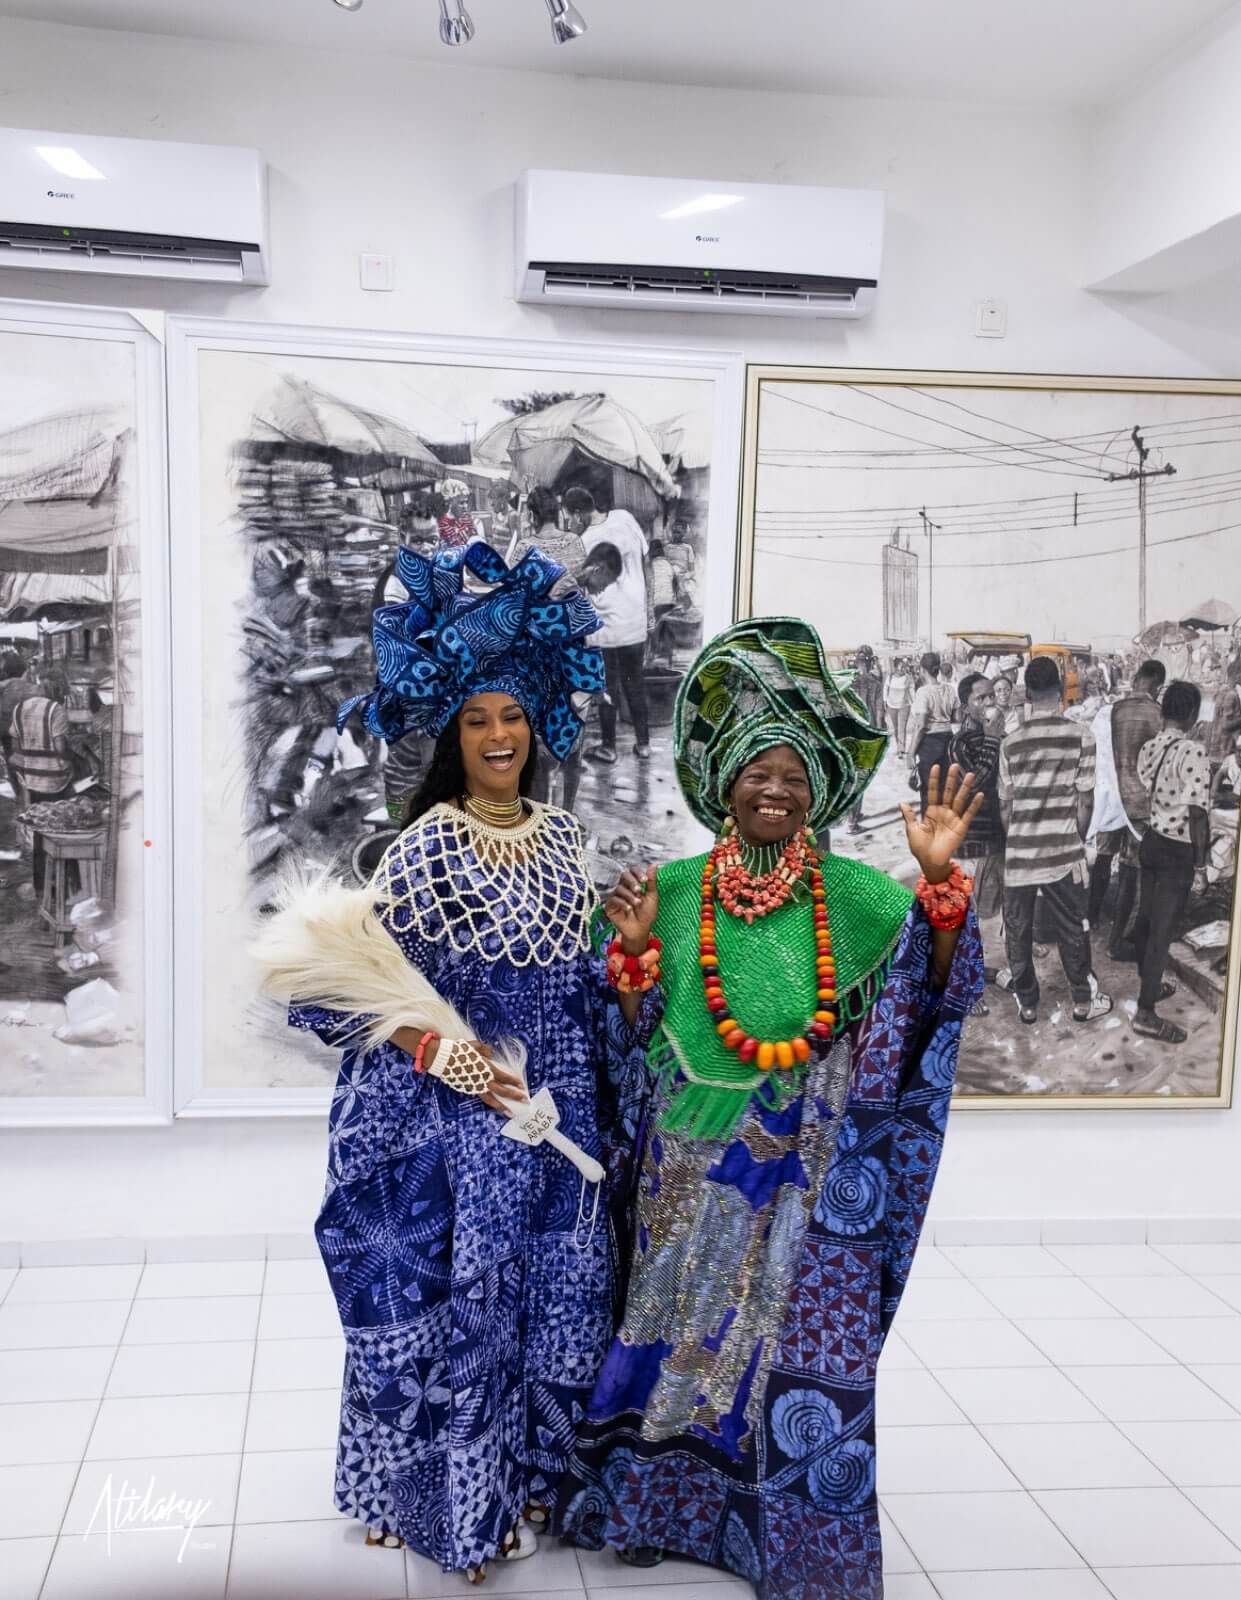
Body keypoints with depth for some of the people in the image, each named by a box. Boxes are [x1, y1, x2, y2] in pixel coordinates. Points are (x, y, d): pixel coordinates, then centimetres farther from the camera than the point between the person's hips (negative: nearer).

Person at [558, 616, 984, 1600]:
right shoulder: (676, 889, 2)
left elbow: (939, 987, -13)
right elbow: (633, 1027, 6)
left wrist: (939, 880, -27)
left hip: (804, 1168, -1)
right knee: (684, 1322, 13)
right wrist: (634, 947, -12)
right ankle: (669, 1501, 34)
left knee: (798, 1336, 5)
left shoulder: (854, 894, -3)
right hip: (694, 1160, 2)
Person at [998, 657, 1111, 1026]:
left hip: (1018, 853, 2)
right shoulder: (1080, 734, -6)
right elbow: (1085, 800, -4)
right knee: (1072, 929, 12)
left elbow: (1005, 804, 5)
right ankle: (1084, 1000, 23)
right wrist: (1078, 840, 11)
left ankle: (1026, 1002, 21)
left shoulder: (1011, 742, 1)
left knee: (1018, 930, 13)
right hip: (1062, 850, -2)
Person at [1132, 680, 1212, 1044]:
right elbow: (1197, 814, -21)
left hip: (1151, 841, 8)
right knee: (1162, 930, -3)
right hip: (1177, 852, -8)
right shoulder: (1193, 753, -21)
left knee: (1146, 919, 20)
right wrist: (1201, 862, -12)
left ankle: (1150, 984, 38)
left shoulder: (1148, 748, 2)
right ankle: (1146, 1014, 1)